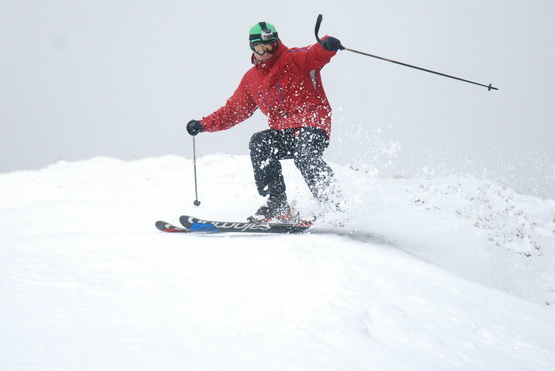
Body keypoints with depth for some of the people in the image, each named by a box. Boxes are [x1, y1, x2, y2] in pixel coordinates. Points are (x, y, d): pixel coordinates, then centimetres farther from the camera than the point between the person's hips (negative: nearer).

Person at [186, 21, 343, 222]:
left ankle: (332, 204, -28)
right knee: (259, 143, -22)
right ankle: (277, 204, -20)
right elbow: (234, 110, 25)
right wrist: (204, 125, 17)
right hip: (283, 132, 6)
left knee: (305, 156, -34)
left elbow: (316, 55, -16)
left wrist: (327, 46, -41)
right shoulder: (251, 79, 19)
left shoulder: (294, 59, 3)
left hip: (313, 124, -6)